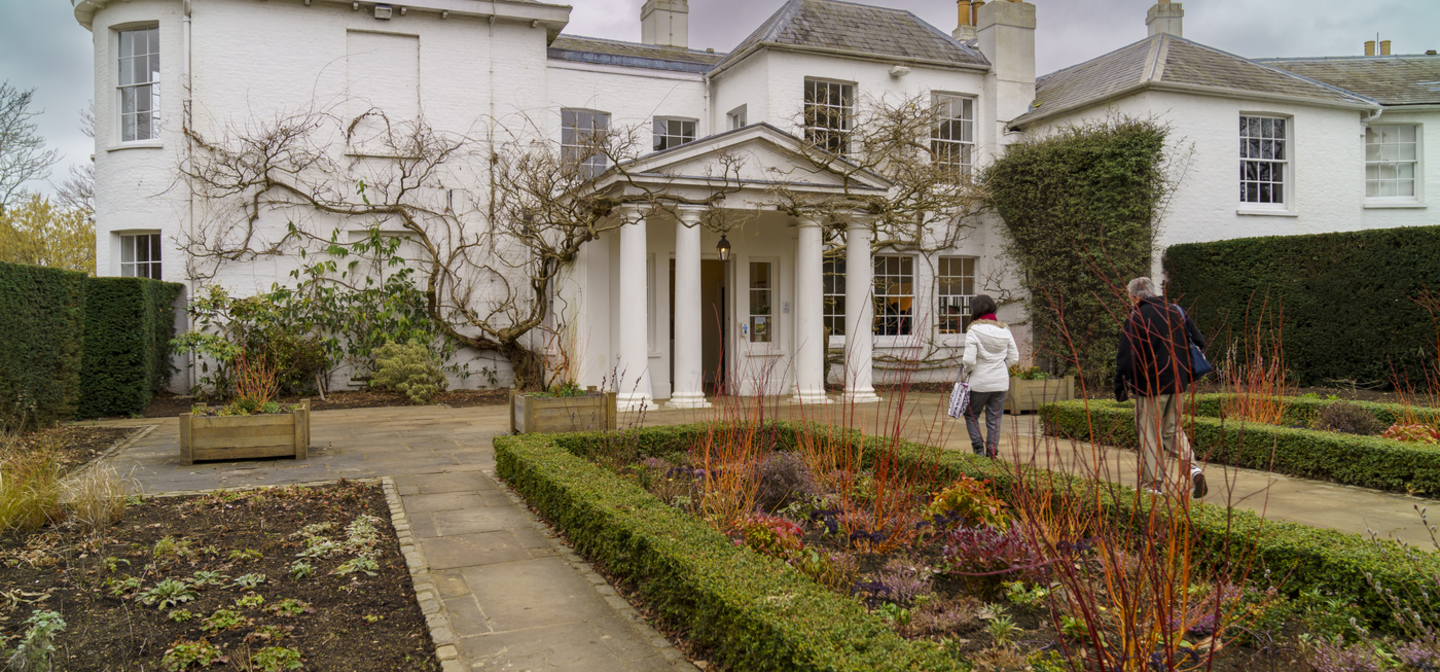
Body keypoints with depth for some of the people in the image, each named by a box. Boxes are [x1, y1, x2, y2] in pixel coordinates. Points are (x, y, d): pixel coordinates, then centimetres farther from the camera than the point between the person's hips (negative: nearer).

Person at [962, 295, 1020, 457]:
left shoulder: (974, 331, -13)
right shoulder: (1004, 330, 3)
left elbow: (969, 360, -18)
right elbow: (1014, 357, 6)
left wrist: (967, 370, 2)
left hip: (979, 382, -4)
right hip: (1001, 382, 4)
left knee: (971, 415, 14)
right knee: (994, 418, 11)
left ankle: (979, 449, 5)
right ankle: (992, 452, 11)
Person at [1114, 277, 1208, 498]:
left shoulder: (1136, 319, -12)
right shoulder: (1177, 313, 7)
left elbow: (1126, 358, -14)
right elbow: (1199, 342, 14)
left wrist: (1120, 388, -5)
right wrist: (1187, 375, 22)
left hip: (1150, 386, -6)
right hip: (1178, 384, 6)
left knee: (1150, 435, 2)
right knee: (1173, 429, 19)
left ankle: (1152, 485, 6)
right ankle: (1192, 467, 0)